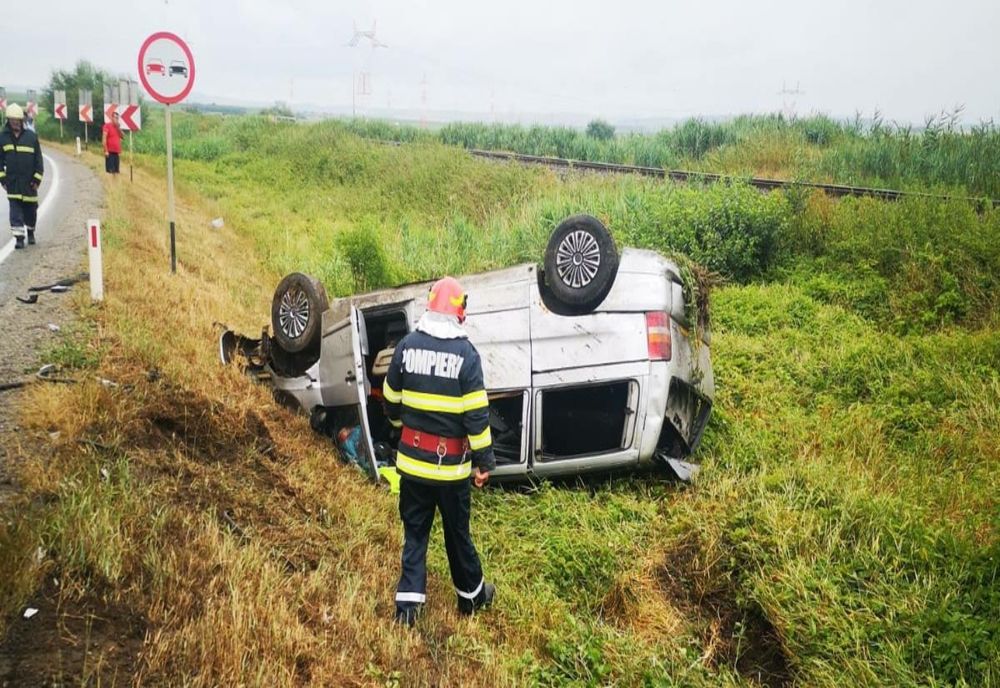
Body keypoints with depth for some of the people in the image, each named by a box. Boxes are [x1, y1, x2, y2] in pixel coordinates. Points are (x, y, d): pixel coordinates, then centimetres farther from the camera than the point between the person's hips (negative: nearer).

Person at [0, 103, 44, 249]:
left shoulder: (31, 136, -2)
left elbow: (38, 159, 1)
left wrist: (37, 179, -3)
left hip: (29, 181, 0)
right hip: (12, 181, 0)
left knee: (30, 209, 10)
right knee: (15, 208, -6)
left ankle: (30, 232, 32)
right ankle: (19, 237, -5)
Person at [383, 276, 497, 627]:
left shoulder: (406, 345, -3)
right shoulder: (466, 353, -14)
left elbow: (391, 400, 8)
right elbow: (476, 414, -14)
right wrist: (484, 461, -5)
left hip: (412, 458, 3)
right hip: (451, 464, -2)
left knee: (414, 531, 14)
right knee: (457, 532, 14)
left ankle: (408, 600, 10)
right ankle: (471, 594, 31)